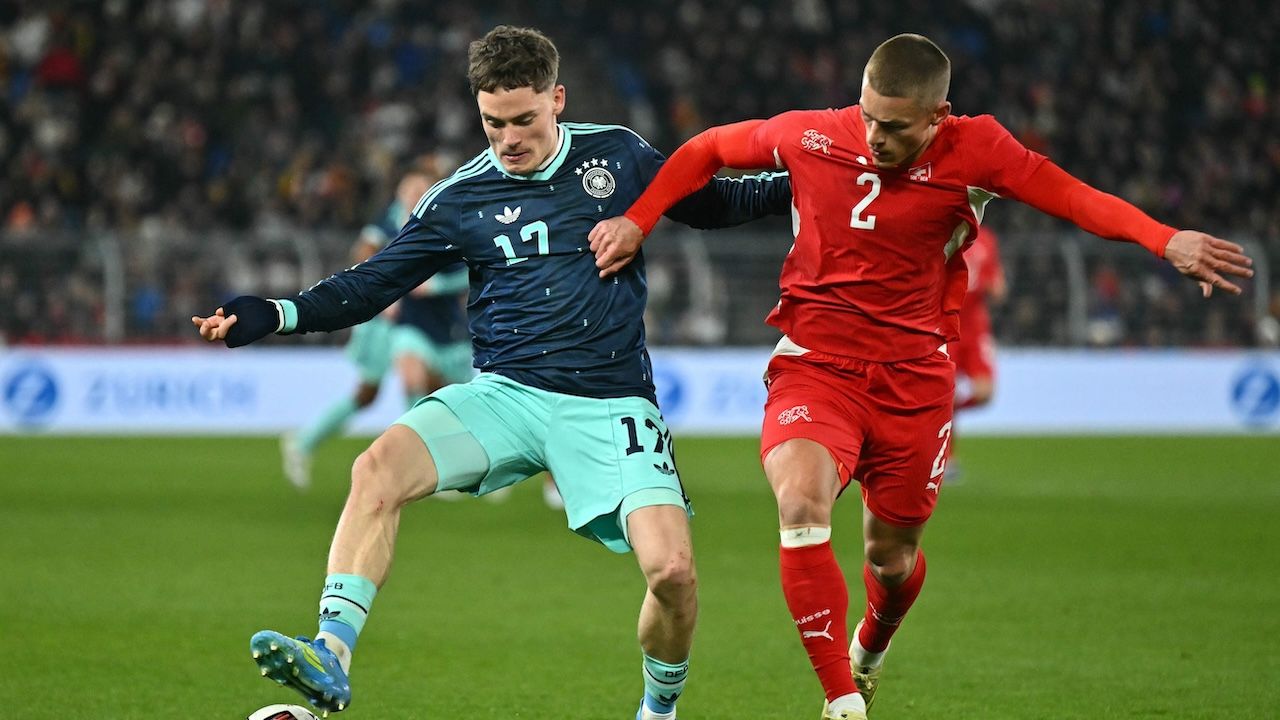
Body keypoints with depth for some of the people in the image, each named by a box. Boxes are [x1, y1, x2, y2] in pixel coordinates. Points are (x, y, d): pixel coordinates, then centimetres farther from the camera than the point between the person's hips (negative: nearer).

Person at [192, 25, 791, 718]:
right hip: (504, 394, 1)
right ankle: (331, 656, -29)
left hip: (610, 405, 0)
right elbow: (370, 283, 5)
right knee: (378, 469, -27)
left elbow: (709, 204, 21)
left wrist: (796, 186, 9)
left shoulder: (618, 155, 5)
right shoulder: (460, 198, 3)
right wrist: (272, 316, -9)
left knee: (672, 568, -18)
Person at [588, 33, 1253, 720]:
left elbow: (1075, 197, -14)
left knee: (892, 555, 12)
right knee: (801, 504, -28)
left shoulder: (974, 152, -10)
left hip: (914, 379, 1)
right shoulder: (811, 136, -7)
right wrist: (636, 221, -1)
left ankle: (869, 650, 51)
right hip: (815, 365, -1)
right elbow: (706, 151, 8)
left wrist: (1167, 241, -29)